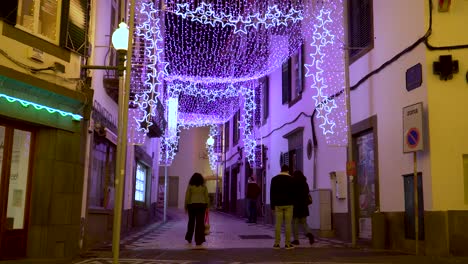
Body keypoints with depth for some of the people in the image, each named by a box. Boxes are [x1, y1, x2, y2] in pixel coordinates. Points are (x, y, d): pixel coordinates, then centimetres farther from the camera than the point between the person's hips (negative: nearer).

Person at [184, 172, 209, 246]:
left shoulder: (190, 186, -3)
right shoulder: (203, 186, 1)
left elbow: (187, 196, -4)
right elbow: (206, 196, 1)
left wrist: (186, 205, 3)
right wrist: (206, 205, 8)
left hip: (192, 205, 0)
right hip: (201, 205, 0)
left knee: (191, 221, 16)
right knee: (200, 222, 0)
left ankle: (189, 238, 21)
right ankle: (199, 240, -3)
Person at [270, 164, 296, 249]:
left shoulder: (274, 179, 8)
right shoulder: (291, 179, 2)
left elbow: (272, 193, 7)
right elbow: (294, 192, 1)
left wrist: (272, 205, 9)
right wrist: (293, 202, 11)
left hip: (278, 204, 2)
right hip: (288, 204, -2)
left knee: (278, 224, 2)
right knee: (288, 224, -1)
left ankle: (277, 243, 1)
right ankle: (287, 244, -2)